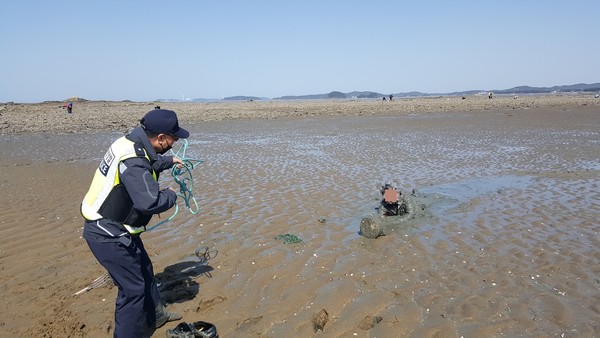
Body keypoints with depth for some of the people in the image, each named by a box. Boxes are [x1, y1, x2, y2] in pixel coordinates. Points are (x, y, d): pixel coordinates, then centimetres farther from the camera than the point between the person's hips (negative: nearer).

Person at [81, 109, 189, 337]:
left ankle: (154, 317, 44)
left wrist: (169, 161, 33)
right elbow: (150, 202, -37)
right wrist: (171, 195, -18)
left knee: (143, 268, 24)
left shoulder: (133, 143, 0)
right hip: (108, 235, -10)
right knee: (133, 287, -1)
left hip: (111, 227, 11)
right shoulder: (133, 162, -31)